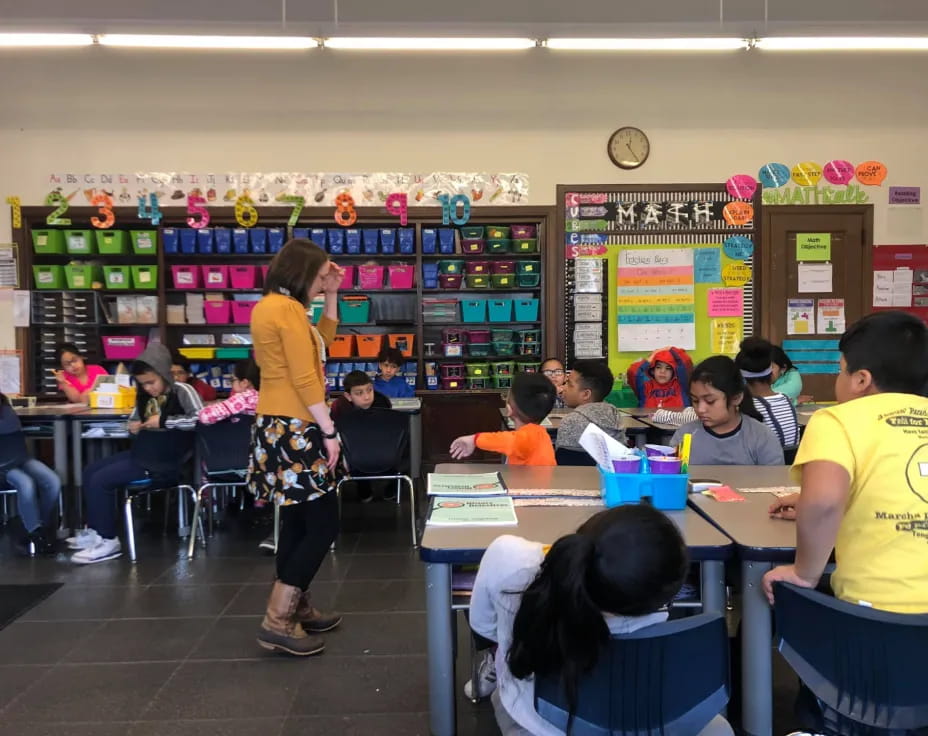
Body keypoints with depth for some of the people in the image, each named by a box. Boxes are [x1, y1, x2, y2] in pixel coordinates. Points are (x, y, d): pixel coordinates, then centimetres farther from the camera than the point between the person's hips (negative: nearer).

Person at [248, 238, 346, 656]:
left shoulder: (268, 306, 14)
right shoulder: (288, 310, -16)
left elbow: (320, 344, 24)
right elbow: (304, 380, -21)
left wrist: (332, 296, 17)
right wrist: (329, 432, -16)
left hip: (278, 427, 10)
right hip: (295, 429, -10)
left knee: (298, 520, 17)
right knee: (323, 525, -5)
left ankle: (295, 608, 26)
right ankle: (277, 622, -3)